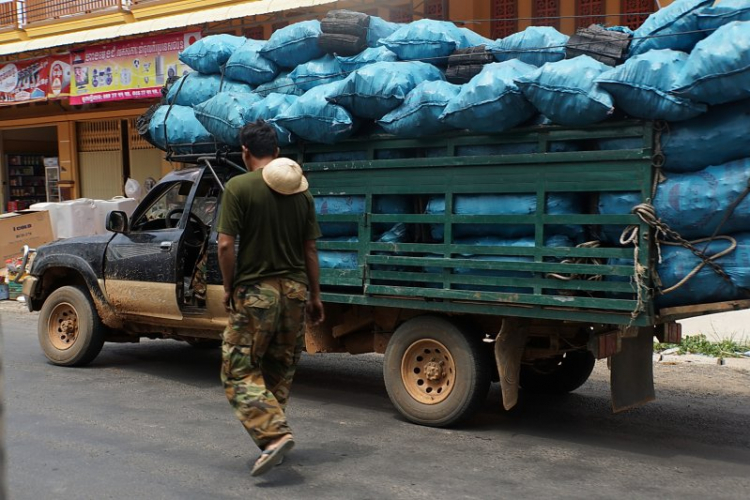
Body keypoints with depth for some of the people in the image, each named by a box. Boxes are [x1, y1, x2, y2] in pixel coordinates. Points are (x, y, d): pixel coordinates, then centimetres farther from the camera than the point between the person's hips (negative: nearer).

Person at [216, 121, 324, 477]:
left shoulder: (239, 187, -9)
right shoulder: (301, 191, 6)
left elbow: (225, 244, -14)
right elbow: (310, 249, 7)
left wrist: (229, 287, 0)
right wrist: (315, 296, 14)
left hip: (255, 291, -5)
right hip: (295, 290, 5)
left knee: (240, 371, 2)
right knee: (280, 371, 17)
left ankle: (275, 434, -14)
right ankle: (273, 434, 24)